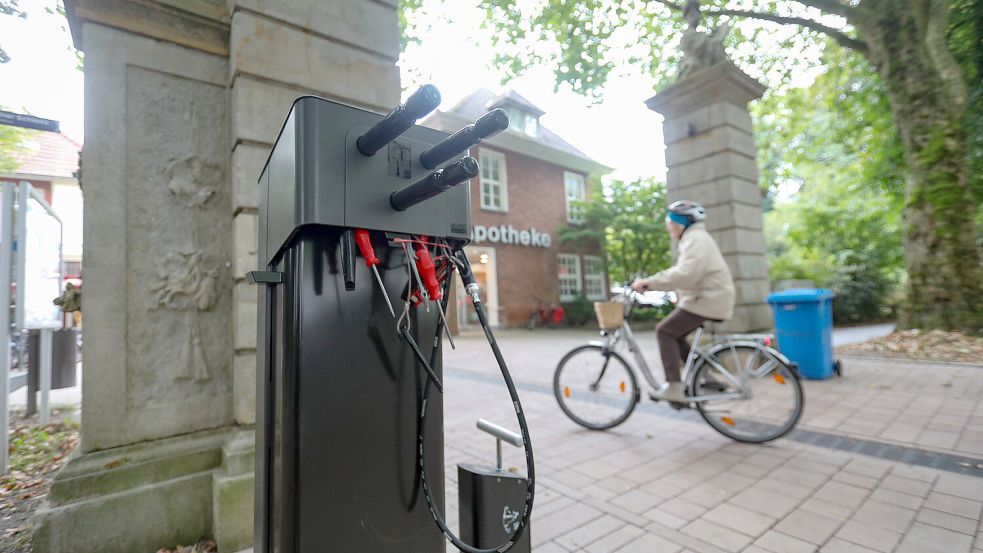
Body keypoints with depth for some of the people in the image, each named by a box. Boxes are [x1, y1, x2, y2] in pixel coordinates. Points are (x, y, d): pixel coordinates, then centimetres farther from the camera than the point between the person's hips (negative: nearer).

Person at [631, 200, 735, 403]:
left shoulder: (696, 239, -15)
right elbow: (682, 273, 19)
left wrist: (649, 282, -28)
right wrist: (649, 283, 9)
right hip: (705, 298, 10)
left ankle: (673, 387, -10)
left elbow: (685, 274, -29)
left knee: (665, 332, -11)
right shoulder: (693, 238, 19)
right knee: (674, 334, 12)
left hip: (707, 300, -10)